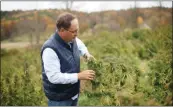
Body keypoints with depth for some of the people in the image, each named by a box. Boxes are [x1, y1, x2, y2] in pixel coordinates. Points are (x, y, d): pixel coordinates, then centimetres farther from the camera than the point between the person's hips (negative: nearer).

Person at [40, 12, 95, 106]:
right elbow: (54, 77, -31)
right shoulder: (50, 49, -29)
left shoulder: (71, 39, -4)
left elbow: (79, 44, 21)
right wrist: (79, 76, -30)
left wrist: (86, 54, 0)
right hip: (58, 98, -8)